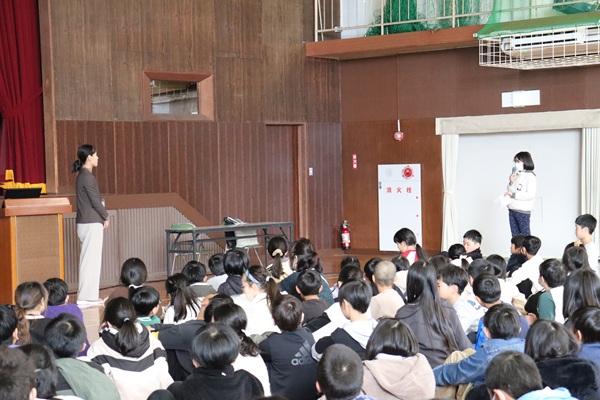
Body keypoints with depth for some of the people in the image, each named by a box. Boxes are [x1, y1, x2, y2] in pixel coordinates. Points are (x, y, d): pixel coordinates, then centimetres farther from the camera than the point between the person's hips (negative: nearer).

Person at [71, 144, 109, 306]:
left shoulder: (83, 175, 14)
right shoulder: (87, 177, -15)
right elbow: (95, 201, -15)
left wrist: (102, 216, 8)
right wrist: (106, 216, -1)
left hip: (87, 223, 10)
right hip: (92, 223, -10)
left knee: (90, 260, 13)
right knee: (91, 259, -6)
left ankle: (89, 295, 19)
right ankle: (86, 297, -3)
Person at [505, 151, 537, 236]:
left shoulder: (530, 176, -10)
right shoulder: (516, 174, 10)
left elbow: (530, 195, -18)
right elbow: (510, 191, 15)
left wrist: (513, 194, -18)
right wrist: (511, 182, -4)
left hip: (523, 211, -7)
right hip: (512, 209, 7)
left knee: (525, 235, -1)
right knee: (515, 235, 11)